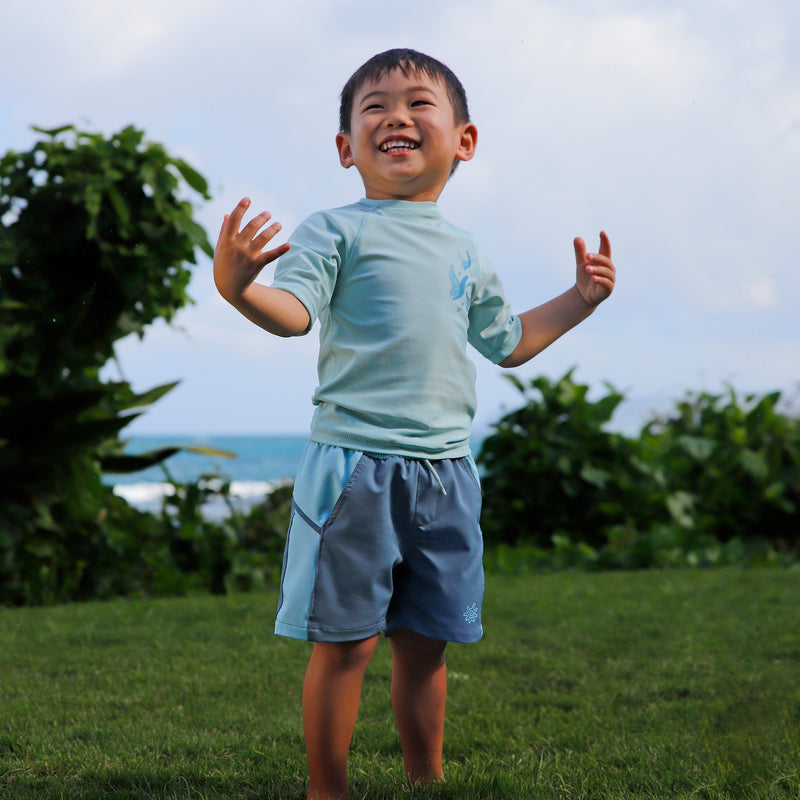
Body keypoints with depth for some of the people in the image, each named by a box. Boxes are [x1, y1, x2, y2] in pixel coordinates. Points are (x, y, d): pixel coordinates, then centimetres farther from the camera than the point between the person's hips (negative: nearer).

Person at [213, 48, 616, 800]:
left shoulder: (465, 253, 17)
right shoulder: (336, 231, -3)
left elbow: (508, 341, 30)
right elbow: (293, 309, -17)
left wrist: (580, 299, 25)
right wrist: (239, 287, -36)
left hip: (444, 470, 5)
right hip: (354, 462, -5)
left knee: (425, 640, 13)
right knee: (345, 639, -2)